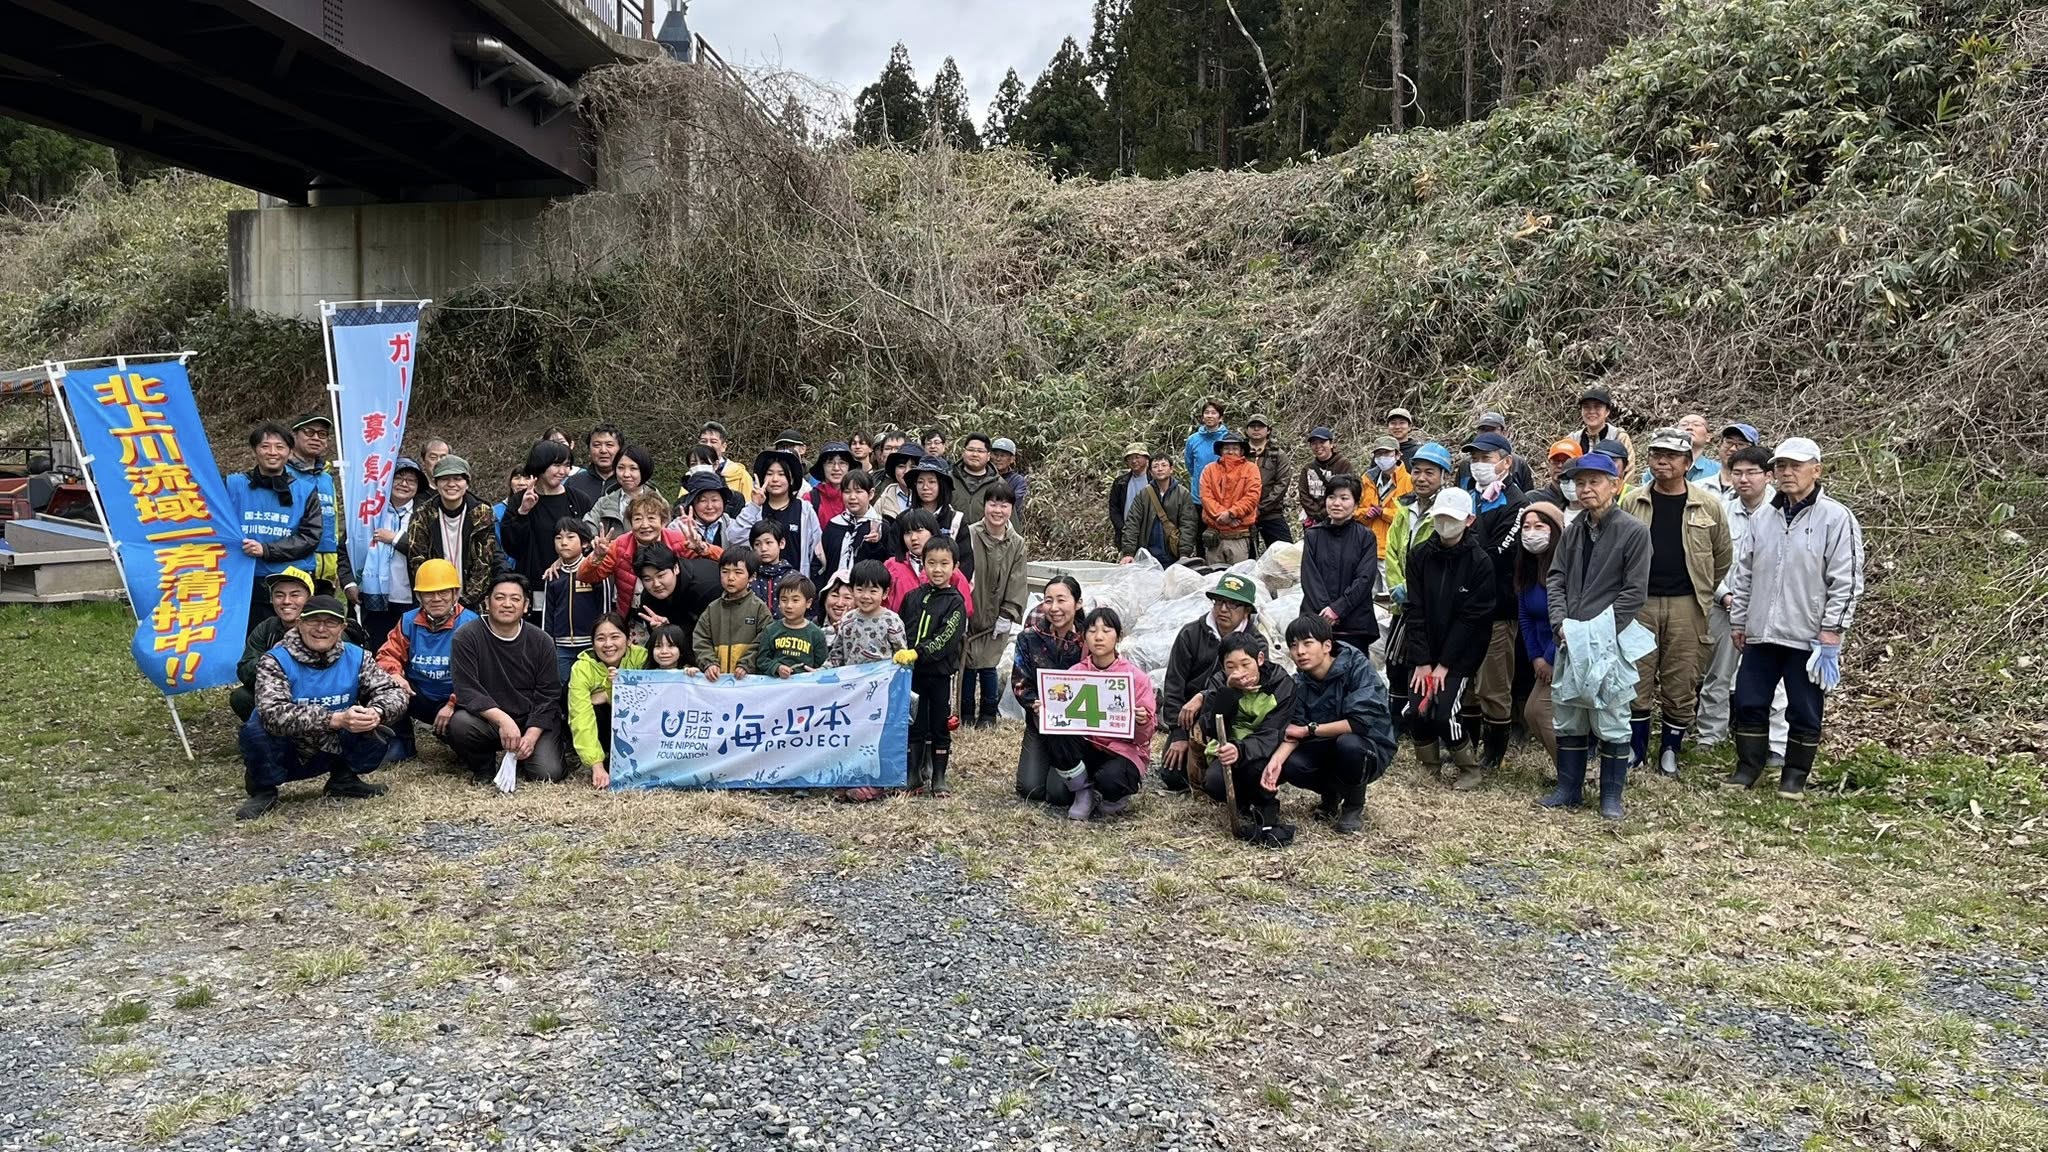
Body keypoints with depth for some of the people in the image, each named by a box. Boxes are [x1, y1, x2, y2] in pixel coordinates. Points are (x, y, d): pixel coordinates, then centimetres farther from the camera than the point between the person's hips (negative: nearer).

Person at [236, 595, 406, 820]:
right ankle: (263, 790, -2)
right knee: (257, 725, -31)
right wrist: (335, 719, -42)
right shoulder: (276, 661, -16)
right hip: (287, 756, -3)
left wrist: (377, 713, -32)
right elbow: (274, 714, -32)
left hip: (334, 751, 3)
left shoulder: (356, 657, -3)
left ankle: (343, 779, 9)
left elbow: (394, 692, -7)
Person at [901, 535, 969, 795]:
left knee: (940, 727, 6)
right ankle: (914, 775, 19)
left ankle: (939, 777, 17)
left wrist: (917, 652, -25)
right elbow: (899, 632, 12)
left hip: (940, 673, -3)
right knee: (914, 725, 9)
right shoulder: (913, 598, 7)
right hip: (912, 672, 3)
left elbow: (946, 638, -17)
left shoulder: (955, 601, -6)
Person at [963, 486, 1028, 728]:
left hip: (995, 615, 1)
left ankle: (988, 713, 19)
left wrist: (1008, 616, -3)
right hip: (969, 611, -1)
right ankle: (966, 714, 19)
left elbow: (1017, 584, 2)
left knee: (987, 664, 1)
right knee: (968, 663, 4)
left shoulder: (1018, 544, 1)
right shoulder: (970, 535, -9)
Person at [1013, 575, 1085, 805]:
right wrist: (1036, 705, -21)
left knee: (1059, 794, -14)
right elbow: (1019, 683, -1)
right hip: (1040, 722, 3)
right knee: (1030, 789, -7)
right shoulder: (1029, 639, -3)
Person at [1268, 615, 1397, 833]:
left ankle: (1354, 807, -8)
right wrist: (1276, 759, -31)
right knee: (1290, 765, -25)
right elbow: (1294, 729, -11)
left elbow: (1361, 721, -30)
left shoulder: (1357, 666, -21)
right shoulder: (1300, 681, -5)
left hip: (1370, 749, -4)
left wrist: (1309, 730, -22)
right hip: (1328, 749, 4)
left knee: (1348, 743, -37)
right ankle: (1331, 794, 9)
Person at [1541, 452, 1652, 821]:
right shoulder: (1573, 531, 11)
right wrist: (1561, 623, -5)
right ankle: (1569, 788, 23)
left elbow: (1635, 592, -10)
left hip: (1609, 641, -6)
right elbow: (1556, 579, 10)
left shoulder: (1633, 531, -7)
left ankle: (1611, 795, 13)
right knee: (1567, 717, 12)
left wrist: (1597, 630, -14)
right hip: (1570, 639, 6)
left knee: (1611, 721, 0)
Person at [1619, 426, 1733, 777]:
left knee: (1681, 684, 5)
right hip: (1639, 602, 1)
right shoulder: (1632, 502, 4)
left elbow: (1723, 556, 11)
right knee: (1637, 680, 4)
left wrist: (1707, 594, 13)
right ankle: (1635, 749, 17)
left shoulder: (1708, 505, 1)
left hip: (1687, 606, -1)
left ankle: (1670, 751, 19)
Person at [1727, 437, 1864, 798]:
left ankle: (1795, 776, 20)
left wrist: (1831, 633, -13)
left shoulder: (1836, 518, -7)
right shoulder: (1763, 519, 10)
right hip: (1761, 633, 5)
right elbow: (1744, 573, 16)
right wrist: (1738, 620, 14)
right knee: (1750, 703, 8)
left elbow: (1846, 581, -10)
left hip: (1807, 636, -5)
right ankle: (1747, 766, 22)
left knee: (1804, 712, 7)